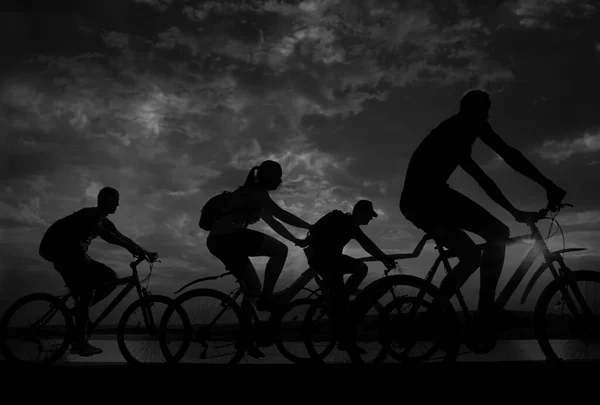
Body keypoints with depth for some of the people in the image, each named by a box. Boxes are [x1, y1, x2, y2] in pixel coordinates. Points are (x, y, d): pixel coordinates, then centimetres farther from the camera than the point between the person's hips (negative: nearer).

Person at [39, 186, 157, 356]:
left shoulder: (104, 221, 11)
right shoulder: (89, 214, -17)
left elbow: (122, 237, 7)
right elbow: (103, 233, -35)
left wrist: (146, 252, -3)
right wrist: (129, 247, -43)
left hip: (78, 256, 10)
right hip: (63, 254, -10)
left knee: (111, 278, -2)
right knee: (87, 291, -22)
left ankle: (80, 309, 6)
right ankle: (79, 342, -19)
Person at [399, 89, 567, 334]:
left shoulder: (454, 138, 34)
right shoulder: (466, 122, 7)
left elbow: (483, 180, 35)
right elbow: (508, 153, -2)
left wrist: (515, 212, 35)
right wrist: (549, 186, -1)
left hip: (413, 202, 9)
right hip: (428, 194, -9)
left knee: (471, 255, 16)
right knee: (498, 233, -4)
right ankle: (486, 311, -8)